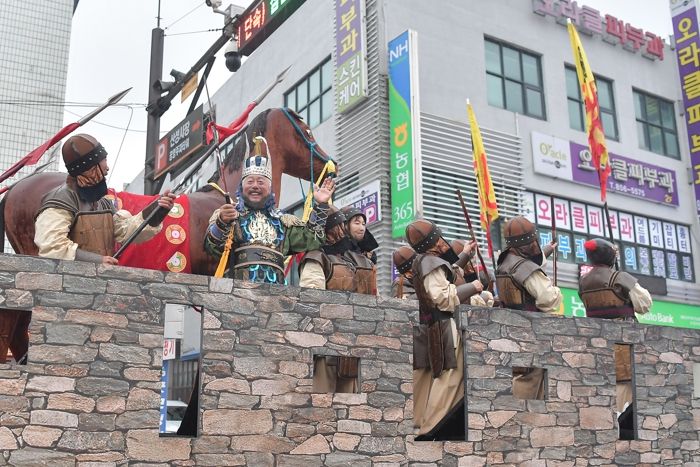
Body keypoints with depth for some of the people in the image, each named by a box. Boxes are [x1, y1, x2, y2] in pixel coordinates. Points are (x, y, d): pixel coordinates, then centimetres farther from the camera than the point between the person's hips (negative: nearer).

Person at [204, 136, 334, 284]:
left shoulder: (283, 220, 27)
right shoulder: (225, 213, 16)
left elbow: (311, 240, 20)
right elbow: (212, 247, 1)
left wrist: (321, 206, 13)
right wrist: (222, 223, -18)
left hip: (274, 288, 4)